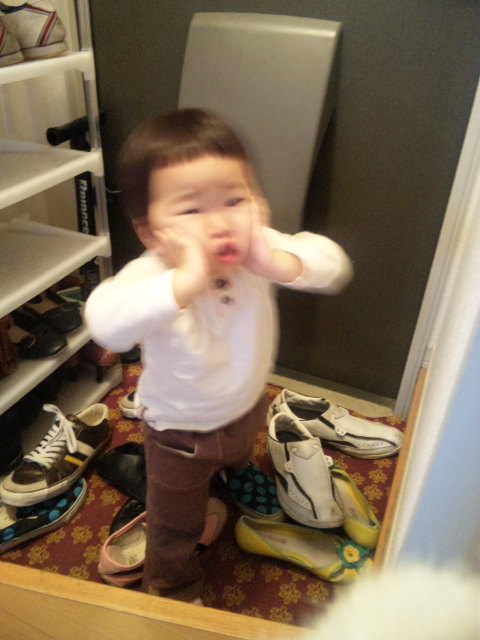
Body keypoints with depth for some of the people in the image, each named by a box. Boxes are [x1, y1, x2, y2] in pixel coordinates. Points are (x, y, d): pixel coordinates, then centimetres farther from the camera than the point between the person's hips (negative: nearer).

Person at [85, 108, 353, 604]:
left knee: (235, 467, 39)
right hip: (180, 435, -4)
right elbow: (104, 322, -54)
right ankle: (173, 595, 55)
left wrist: (277, 262, -46)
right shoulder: (149, 275, -37)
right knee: (175, 525, 23)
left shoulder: (259, 249, -24)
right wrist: (187, 281, -62)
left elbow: (333, 265, -28)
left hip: (248, 408, 5)